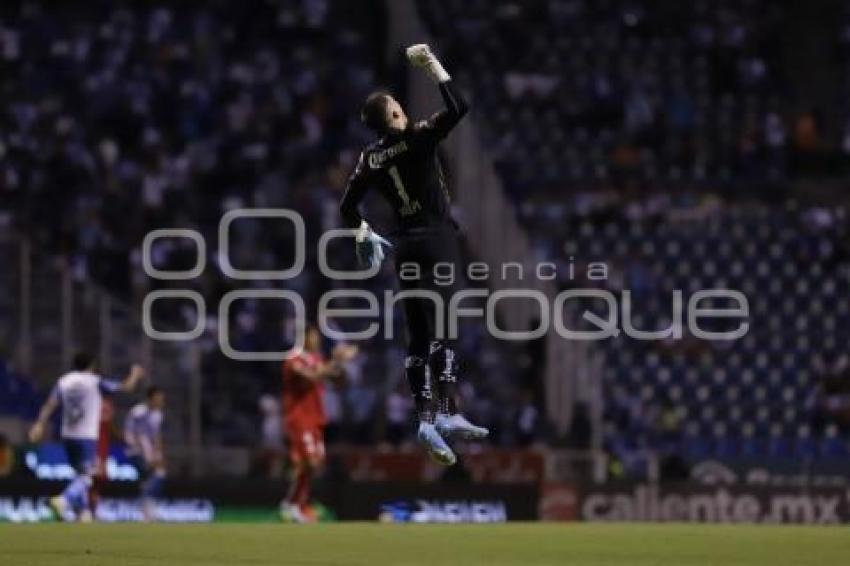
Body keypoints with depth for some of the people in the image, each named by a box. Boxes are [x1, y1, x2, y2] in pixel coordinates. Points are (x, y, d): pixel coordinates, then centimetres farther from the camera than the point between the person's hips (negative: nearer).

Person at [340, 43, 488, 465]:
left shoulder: (371, 157, 5)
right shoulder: (417, 138, -11)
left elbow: (347, 208, 12)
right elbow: (457, 108, -17)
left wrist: (363, 233, 31)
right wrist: (433, 67, -10)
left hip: (406, 247, 6)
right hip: (437, 239, -6)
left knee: (418, 337, 7)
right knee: (443, 329, -13)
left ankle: (424, 417, 2)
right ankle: (445, 412, -26)